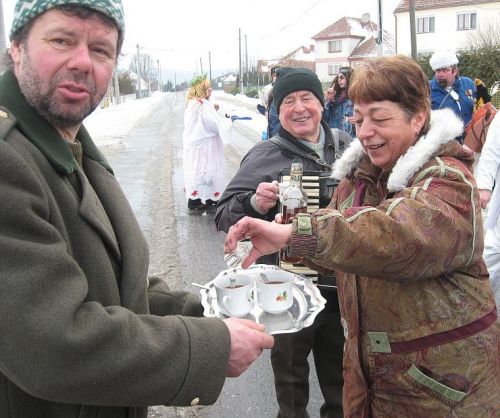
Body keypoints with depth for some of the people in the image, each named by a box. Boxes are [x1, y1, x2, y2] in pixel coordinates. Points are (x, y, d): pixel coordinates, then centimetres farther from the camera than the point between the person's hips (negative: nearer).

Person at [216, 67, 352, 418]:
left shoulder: (345, 145, 0)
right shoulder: (265, 156, -12)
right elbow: (224, 216, -15)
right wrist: (255, 203, -32)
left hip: (344, 281, 4)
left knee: (338, 363, 25)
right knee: (291, 368, 15)